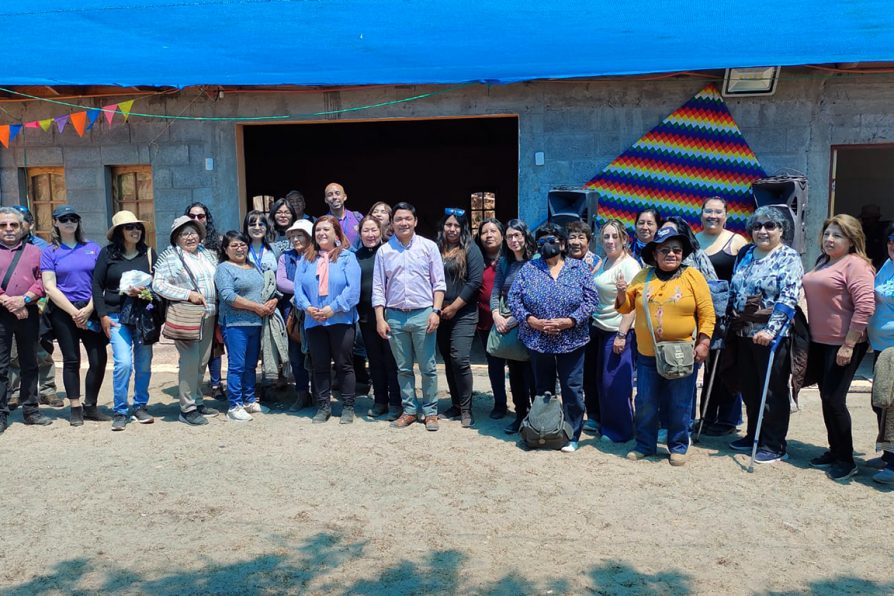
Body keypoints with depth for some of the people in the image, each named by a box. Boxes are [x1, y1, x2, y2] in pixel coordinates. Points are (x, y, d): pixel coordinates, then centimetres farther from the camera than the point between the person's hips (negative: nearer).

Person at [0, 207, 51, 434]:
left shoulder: (34, 251, 13)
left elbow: (42, 280, 2)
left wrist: (24, 299, -13)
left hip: (28, 313, 2)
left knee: (30, 364, 8)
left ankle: (31, 410, 16)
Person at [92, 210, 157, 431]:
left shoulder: (148, 253, 7)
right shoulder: (107, 253, 2)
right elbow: (97, 284, 4)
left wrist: (144, 291, -15)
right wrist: (103, 315, -2)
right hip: (117, 316, -2)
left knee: (144, 364, 6)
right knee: (123, 363, -12)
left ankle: (140, 407, 22)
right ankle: (120, 412, 1)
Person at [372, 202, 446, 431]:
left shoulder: (429, 247, 2)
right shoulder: (384, 251, 6)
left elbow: (439, 283, 1)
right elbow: (378, 288, 6)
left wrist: (436, 311, -8)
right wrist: (380, 319, -1)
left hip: (423, 314, -2)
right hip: (395, 316, 2)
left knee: (428, 368, 3)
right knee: (403, 368, 10)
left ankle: (430, 412, 13)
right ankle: (409, 411, 21)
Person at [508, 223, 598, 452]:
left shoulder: (579, 268, 1)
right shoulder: (528, 269, 3)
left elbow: (590, 300, -6)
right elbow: (514, 298, -2)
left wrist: (568, 322, -17)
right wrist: (532, 321, -14)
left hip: (571, 341, -2)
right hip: (537, 341, 2)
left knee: (572, 389, 3)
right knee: (543, 389, 14)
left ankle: (572, 435, 16)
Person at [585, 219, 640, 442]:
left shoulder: (629, 265, -14)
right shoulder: (604, 262, 11)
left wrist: (622, 335, -21)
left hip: (618, 332, -8)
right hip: (599, 329, 8)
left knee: (615, 384, 0)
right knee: (599, 380, 16)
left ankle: (620, 431, 14)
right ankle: (599, 421, 32)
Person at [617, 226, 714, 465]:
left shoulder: (693, 276, -2)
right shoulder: (643, 277, 6)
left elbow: (707, 313, -3)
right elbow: (625, 307, 11)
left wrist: (703, 341, -11)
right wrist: (622, 293, -10)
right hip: (648, 355, 2)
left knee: (679, 406, 8)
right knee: (645, 404, 9)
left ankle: (678, 447, 25)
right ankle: (644, 446, 25)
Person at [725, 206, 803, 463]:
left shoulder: (789, 258, -7)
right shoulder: (745, 255, 13)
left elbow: (788, 298, -17)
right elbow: (733, 291, 18)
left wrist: (770, 330, -25)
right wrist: (728, 324, 13)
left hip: (773, 336, -6)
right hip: (743, 333, 6)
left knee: (773, 391, 2)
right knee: (749, 389, 14)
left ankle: (774, 445, 12)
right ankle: (753, 435, 28)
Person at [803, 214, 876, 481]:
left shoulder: (855, 264, -12)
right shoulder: (822, 262, 15)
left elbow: (865, 306, -20)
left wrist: (849, 345, -22)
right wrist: (807, 337, 20)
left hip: (843, 344, -8)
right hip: (819, 341, 8)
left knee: (834, 400, -6)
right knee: (826, 398, 13)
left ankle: (846, 460, 7)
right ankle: (834, 451, 25)